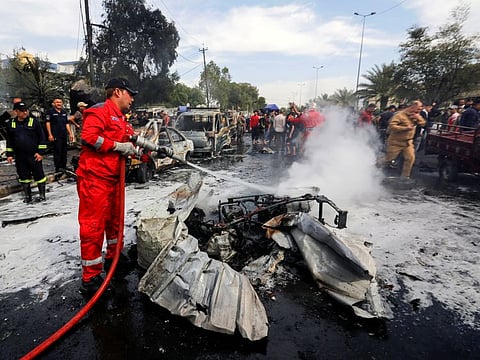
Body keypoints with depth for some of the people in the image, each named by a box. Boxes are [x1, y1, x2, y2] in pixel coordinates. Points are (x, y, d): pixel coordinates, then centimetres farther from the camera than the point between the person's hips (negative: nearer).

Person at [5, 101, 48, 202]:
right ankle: (27, 195, 22)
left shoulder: (34, 121, -4)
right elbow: (9, 141, 15)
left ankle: (42, 194, 15)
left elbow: (42, 137, -4)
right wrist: (9, 154, 11)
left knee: (39, 174, 2)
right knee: (23, 176, 10)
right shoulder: (11, 124, 7)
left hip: (34, 155, -4)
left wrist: (41, 152, -9)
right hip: (20, 157, 4)